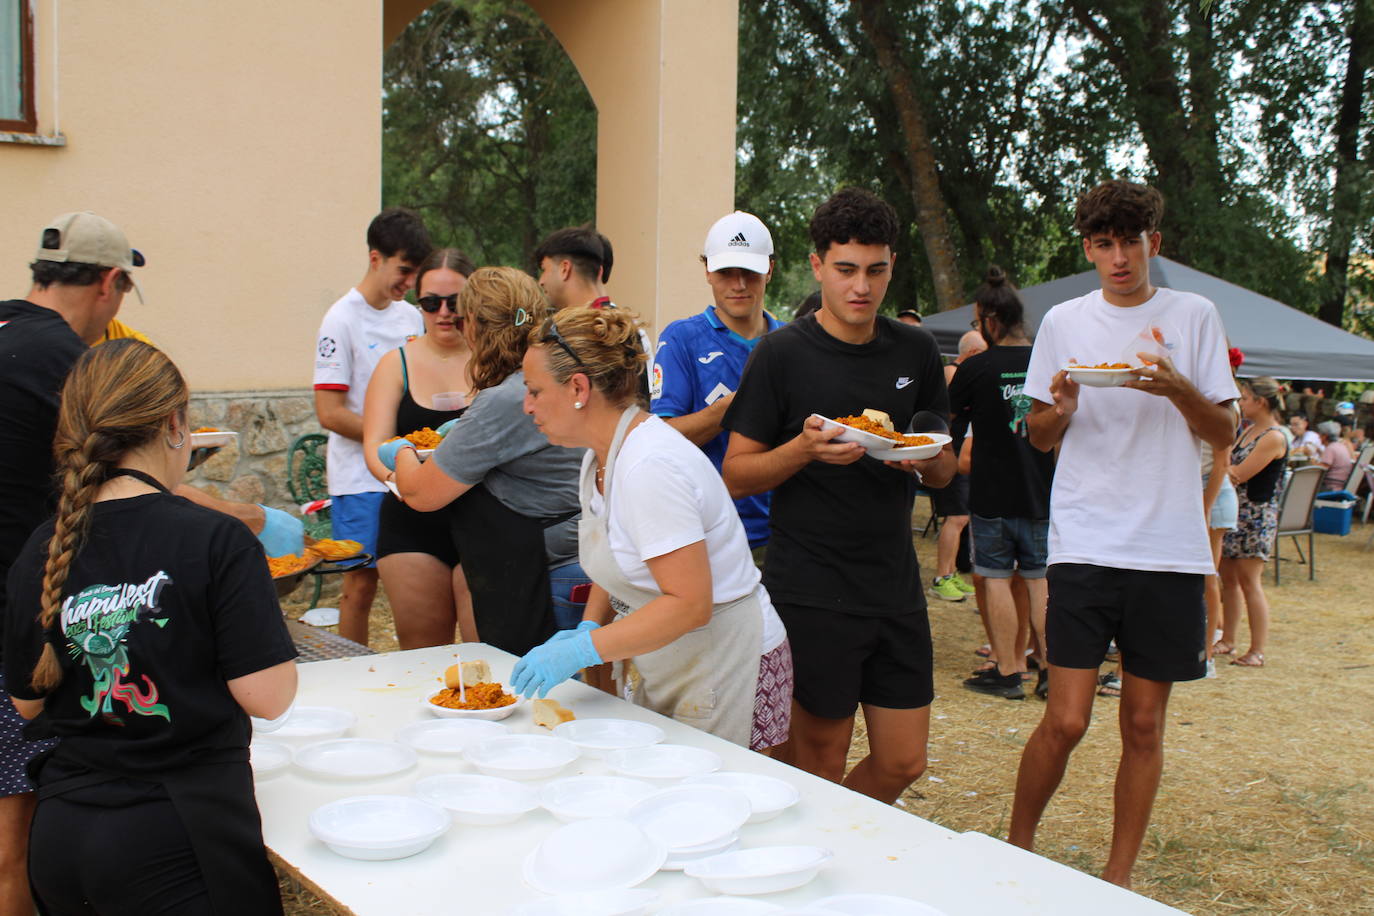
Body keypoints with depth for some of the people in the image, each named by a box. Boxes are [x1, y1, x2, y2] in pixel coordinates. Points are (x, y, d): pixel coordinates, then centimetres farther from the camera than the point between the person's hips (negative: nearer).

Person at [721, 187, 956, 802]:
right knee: (820, 762, 3)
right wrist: (805, 449, -22)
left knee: (903, 763, 9)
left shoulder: (916, 352, 8)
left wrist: (925, 460, -8)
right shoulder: (782, 355, -6)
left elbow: (945, 471, 15)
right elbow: (736, 475, -5)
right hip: (810, 592, -4)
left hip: (895, 585, 5)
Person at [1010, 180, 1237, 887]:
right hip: (1085, 543, -1)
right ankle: (1017, 848, 18)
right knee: (1066, 721, -5)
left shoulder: (1192, 316, 6)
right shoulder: (1063, 322, 8)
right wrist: (1060, 408, -11)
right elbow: (1040, 437, 11)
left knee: (1144, 724, 7)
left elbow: (1223, 433, 6)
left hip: (1169, 549, 1)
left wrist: (1179, 389, -14)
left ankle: (1119, 877, 20)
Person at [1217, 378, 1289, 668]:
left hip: (1256, 516, -9)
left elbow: (1238, 475, -19)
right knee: (1228, 578, 11)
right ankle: (1227, 641, 20)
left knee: (1249, 582, -6)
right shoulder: (1248, 431, 13)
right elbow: (1229, 466, 14)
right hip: (1234, 512, 9)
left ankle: (1257, 652, 0)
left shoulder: (1273, 437, -15)